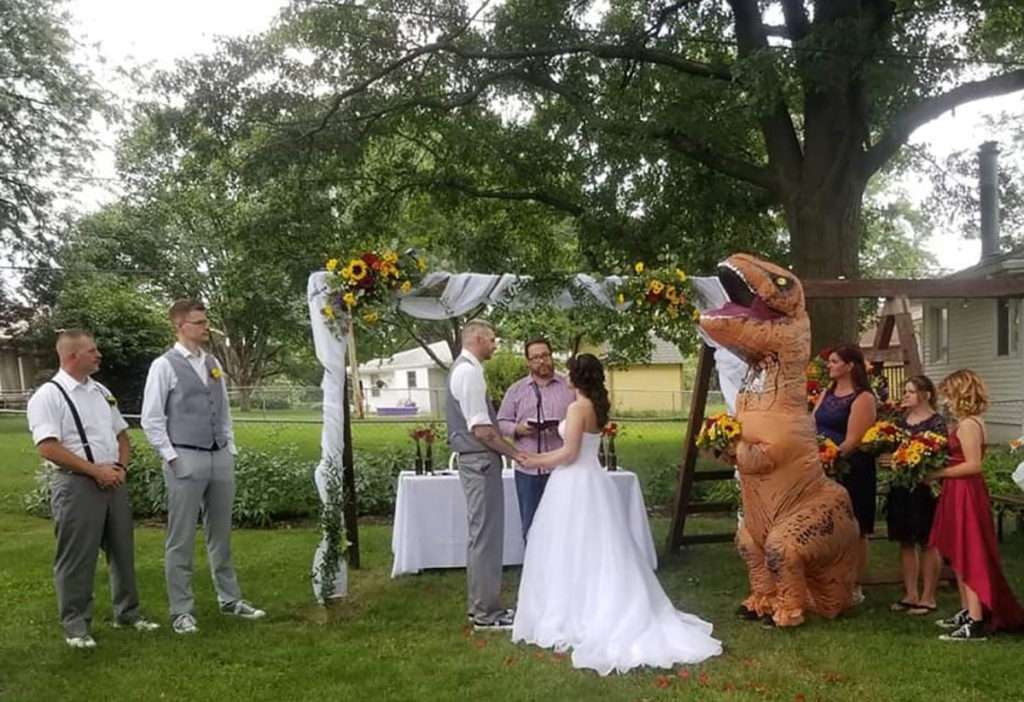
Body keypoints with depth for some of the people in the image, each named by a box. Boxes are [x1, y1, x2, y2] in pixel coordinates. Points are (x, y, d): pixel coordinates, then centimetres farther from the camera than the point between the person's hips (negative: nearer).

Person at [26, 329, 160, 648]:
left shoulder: (101, 392, 13)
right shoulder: (49, 395, -9)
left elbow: (122, 435, 19)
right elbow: (48, 448, -19)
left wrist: (120, 467, 0)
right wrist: (96, 470, -18)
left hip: (114, 482, 7)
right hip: (76, 484, -7)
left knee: (122, 550, 14)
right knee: (76, 558, 1)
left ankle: (127, 612, 28)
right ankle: (75, 624, 13)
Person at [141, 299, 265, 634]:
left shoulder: (213, 364, 12)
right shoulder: (164, 366, -5)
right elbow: (151, 419, -6)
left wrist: (231, 449, 12)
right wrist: (171, 456, -10)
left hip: (220, 457, 6)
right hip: (186, 459, -6)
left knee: (220, 534, 15)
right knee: (181, 539, 1)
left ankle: (230, 598, 25)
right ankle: (182, 610, 10)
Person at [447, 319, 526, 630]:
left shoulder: (465, 368, 15)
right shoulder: (469, 371, -17)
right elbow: (481, 429, -21)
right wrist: (514, 453, -12)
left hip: (478, 460, 11)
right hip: (480, 461, -11)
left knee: (484, 534, 16)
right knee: (484, 535, -3)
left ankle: (482, 605, 26)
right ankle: (485, 612, 6)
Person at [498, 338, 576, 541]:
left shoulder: (569, 387, 6)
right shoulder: (516, 390, 10)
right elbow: (501, 422, 9)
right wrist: (518, 429, -11)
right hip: (527, 469, 1)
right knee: (530, 525, 8)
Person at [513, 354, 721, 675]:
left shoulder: (578, 407, -16)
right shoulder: (597, 406, 9)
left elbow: (569, 453, -18)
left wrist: (537, 462, -4)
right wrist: (542, 456, 19)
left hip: (574, 484, -8)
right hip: (592, 482, 8)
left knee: (572, 553, 0)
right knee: (596, 553, 13)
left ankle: (573, 619, 7)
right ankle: (610, 615, 17)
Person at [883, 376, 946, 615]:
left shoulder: (936, 422, -8)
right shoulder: (901, 419, 11)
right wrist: (885, 458, -7)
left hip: (924, 489, -6)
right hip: (901, 487, 6)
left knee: (927, 543, 3)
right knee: (905, 542, 10)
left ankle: (927, 597, 12)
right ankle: (910, 594, 20)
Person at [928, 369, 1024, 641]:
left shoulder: (967, 425, -18)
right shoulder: (971, 422, 12)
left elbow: (973, 465, -24)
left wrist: (938, 473, -17)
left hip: (966, 494, -10)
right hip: (960, 493, 10)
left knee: (969, 557, -6)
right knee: (960, 557, 16)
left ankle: (975, 624, -3)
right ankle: (967, 612, 25)